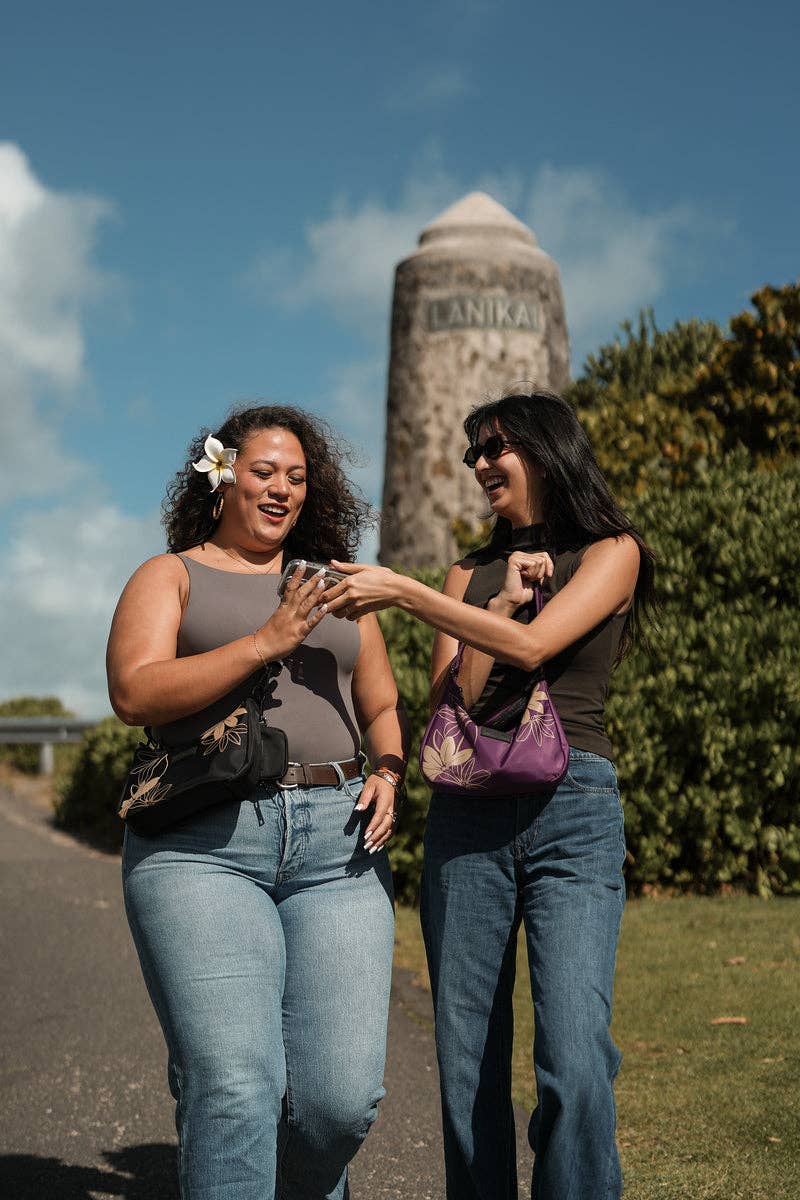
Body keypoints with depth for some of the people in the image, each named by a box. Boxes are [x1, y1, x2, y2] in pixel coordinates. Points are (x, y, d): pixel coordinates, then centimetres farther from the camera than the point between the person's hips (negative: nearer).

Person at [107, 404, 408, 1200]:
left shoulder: (335, 586, 24)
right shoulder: (170, 576, 12)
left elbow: (382, 706, 25)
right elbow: (134, 693, -5)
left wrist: (388, 775, 4)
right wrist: (265, 643, -12)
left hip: (336, 844, 3)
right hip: (203, 844, -3)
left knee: (342, 1093, -4)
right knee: (234, 1087, -16)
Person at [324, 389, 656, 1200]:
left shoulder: (610, 552, 7)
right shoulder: (472, 573, 20)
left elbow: (533, 647, -10)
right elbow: (448, 701, 9)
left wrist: (402, 593, -12)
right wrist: (501, 603, -2)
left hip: (573, 812, -4)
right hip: (466, 817, 4)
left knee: (575, 1065, -15)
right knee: (466, 1066, 2)